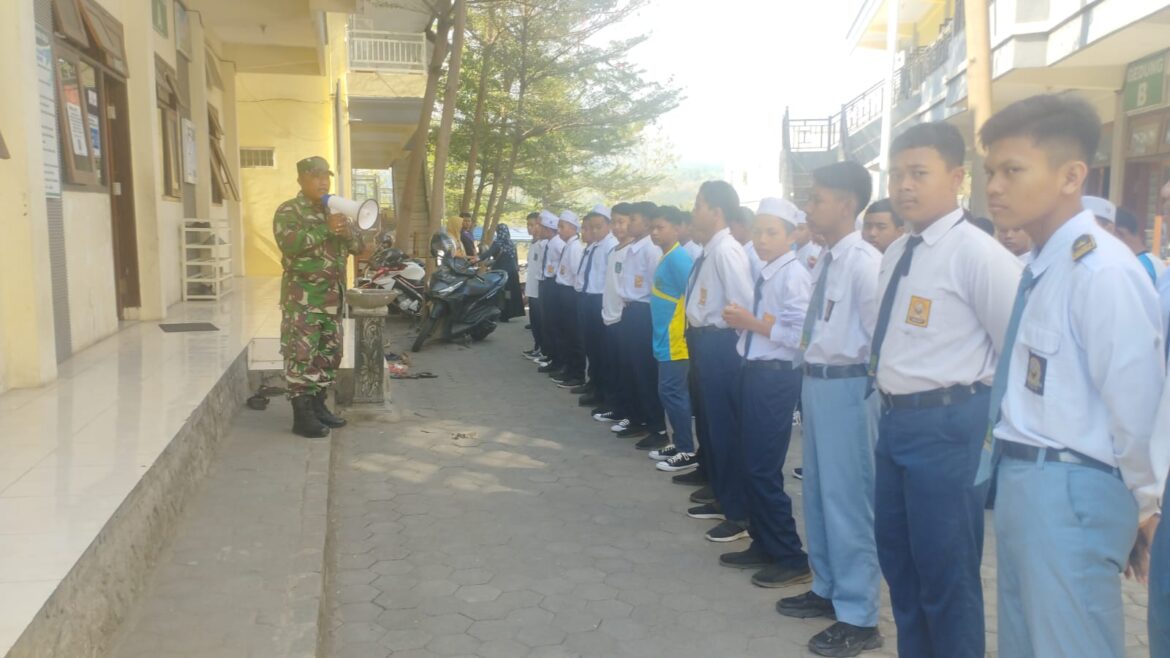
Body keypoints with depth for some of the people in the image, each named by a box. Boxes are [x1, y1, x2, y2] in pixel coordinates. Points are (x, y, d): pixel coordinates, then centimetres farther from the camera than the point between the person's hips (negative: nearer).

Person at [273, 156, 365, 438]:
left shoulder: (334, 211, 17)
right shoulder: (288, 211, -4)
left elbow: (359, 246, 12)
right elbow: (289, 242, -23)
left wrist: (347, 232, -10)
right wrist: (325, 228, -23)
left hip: (332, 294, 7)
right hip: (302, 295, -7)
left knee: (329, 353, 11)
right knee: (302, 354, -7)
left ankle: (318, 405, 22)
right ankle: (302, 415, -4)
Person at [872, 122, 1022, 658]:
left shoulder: (977, 252, -16)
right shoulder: (896, 253, 11)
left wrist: (996, 427, -10)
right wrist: (889, 396, 17)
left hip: (946, 424, -9)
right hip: (894, 418, 9)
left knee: (946, 570, 3)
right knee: (897, 556, 20)